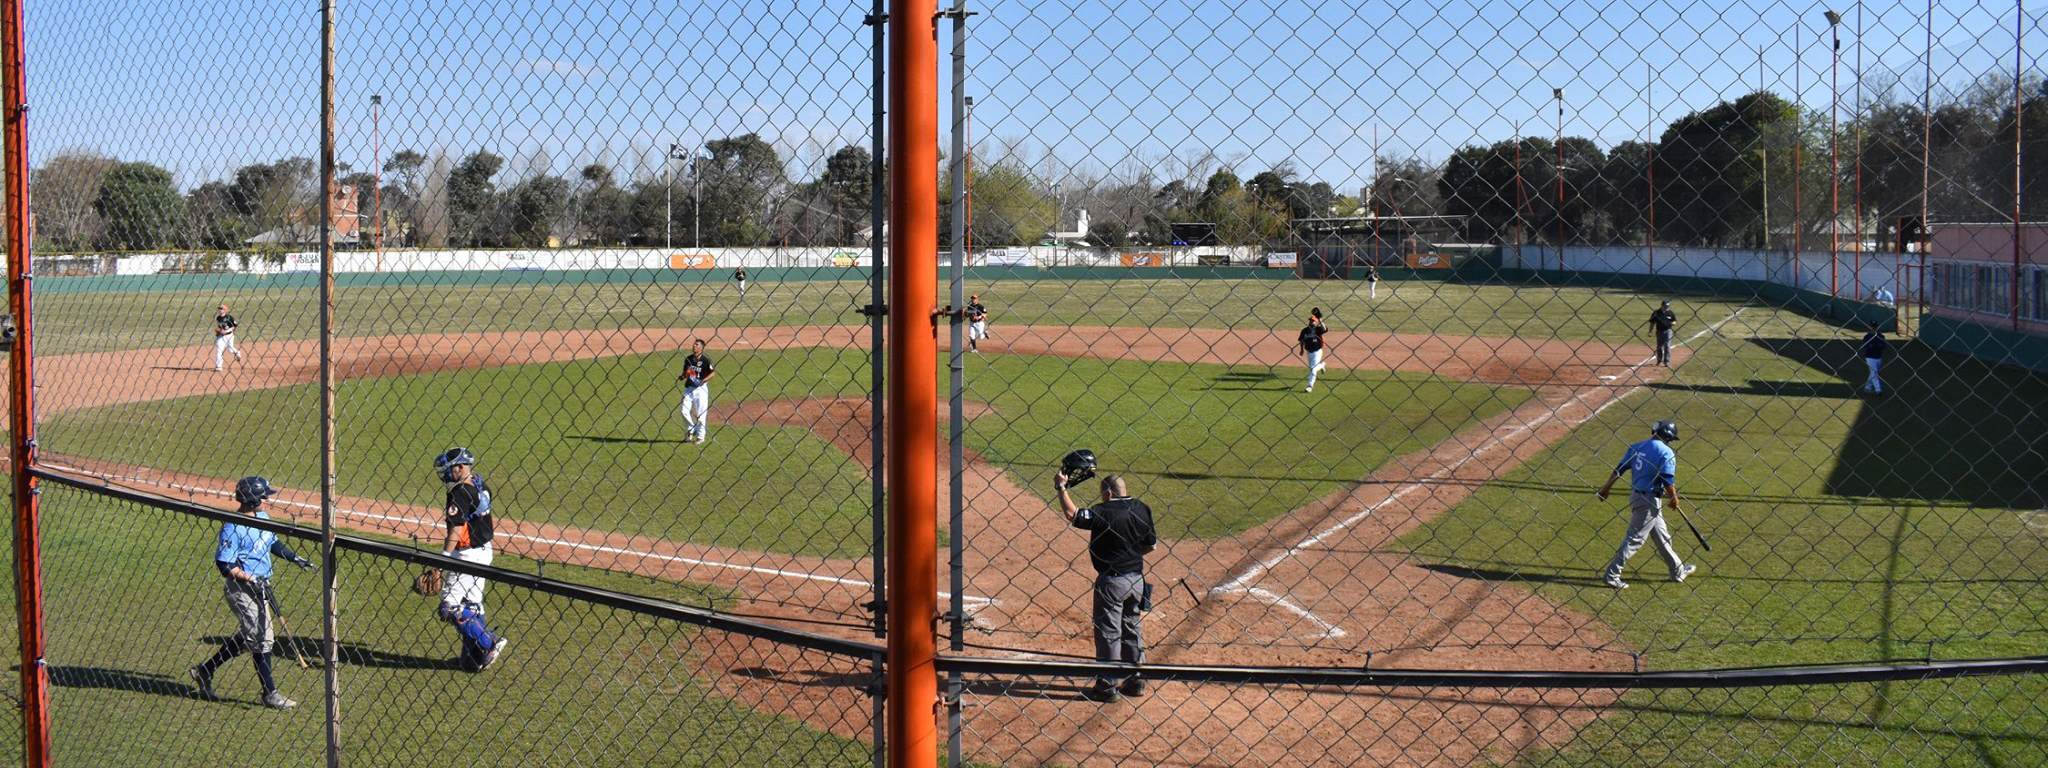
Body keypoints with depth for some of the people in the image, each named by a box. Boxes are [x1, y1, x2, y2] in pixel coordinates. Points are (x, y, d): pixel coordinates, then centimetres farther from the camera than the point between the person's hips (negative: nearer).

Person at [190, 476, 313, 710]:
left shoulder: (263, 517, 6)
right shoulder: (232, 527, -19)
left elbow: (274, 544, 23)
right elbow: (224, 564, -20)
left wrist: (295, 558, 13)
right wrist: (251, 579, -23)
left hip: (258, 587, 9)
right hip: (240, 589, -9)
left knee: (248, 636, 18)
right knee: (262, 638, -7)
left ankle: (205, 671, 34)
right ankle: (270, 694, 0)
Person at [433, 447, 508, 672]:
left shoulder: (460, 492, -18)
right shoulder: (481, 487, 8)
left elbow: (456, 530, -22)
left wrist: (442, 560, -22)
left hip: (466, 554, -10)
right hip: (484, 551, 10)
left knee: (450, 606, -7)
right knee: (472, 605, 16)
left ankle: (488, 643, -11)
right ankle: (473, 657, 20)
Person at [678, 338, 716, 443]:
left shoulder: (705, 359, -8)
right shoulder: (688, 359, 9)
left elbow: (714, 372, -8)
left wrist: (703, 381, -18)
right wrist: (681, 377, -4)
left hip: (700, 388, -5)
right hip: (688, 388, 5)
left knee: (700, 414, -1)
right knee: (684, 412, 0)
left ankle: (700, 436, 12)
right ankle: (692, 430, 23)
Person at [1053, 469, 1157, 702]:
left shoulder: (1105, 512, -18)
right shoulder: (1142, 509, 2)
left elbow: (1071, 514, -23)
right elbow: (1151, 544, 8)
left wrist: (1061, 487, -13)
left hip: (1112, 580, -7)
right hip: (1136, 578, 7)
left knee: (1108, 633, 3)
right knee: (1132, 630, 18)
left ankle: (1107, 686, 9)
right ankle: (1135, 681, 24)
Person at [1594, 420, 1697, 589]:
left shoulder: (1637, 447, 7)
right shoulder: (1666, 452, -13)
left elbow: (1620, 468, 9)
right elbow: (1668, 480, -18)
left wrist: (1607, 487, 16)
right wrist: (1674, 499, -3)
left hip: (1635, 495, 9)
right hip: (1650, 500, -9)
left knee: (1662, 537, 21)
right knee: (1635, 539, -4)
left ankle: (1678, 570, 35)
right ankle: (1611, 575, -5)